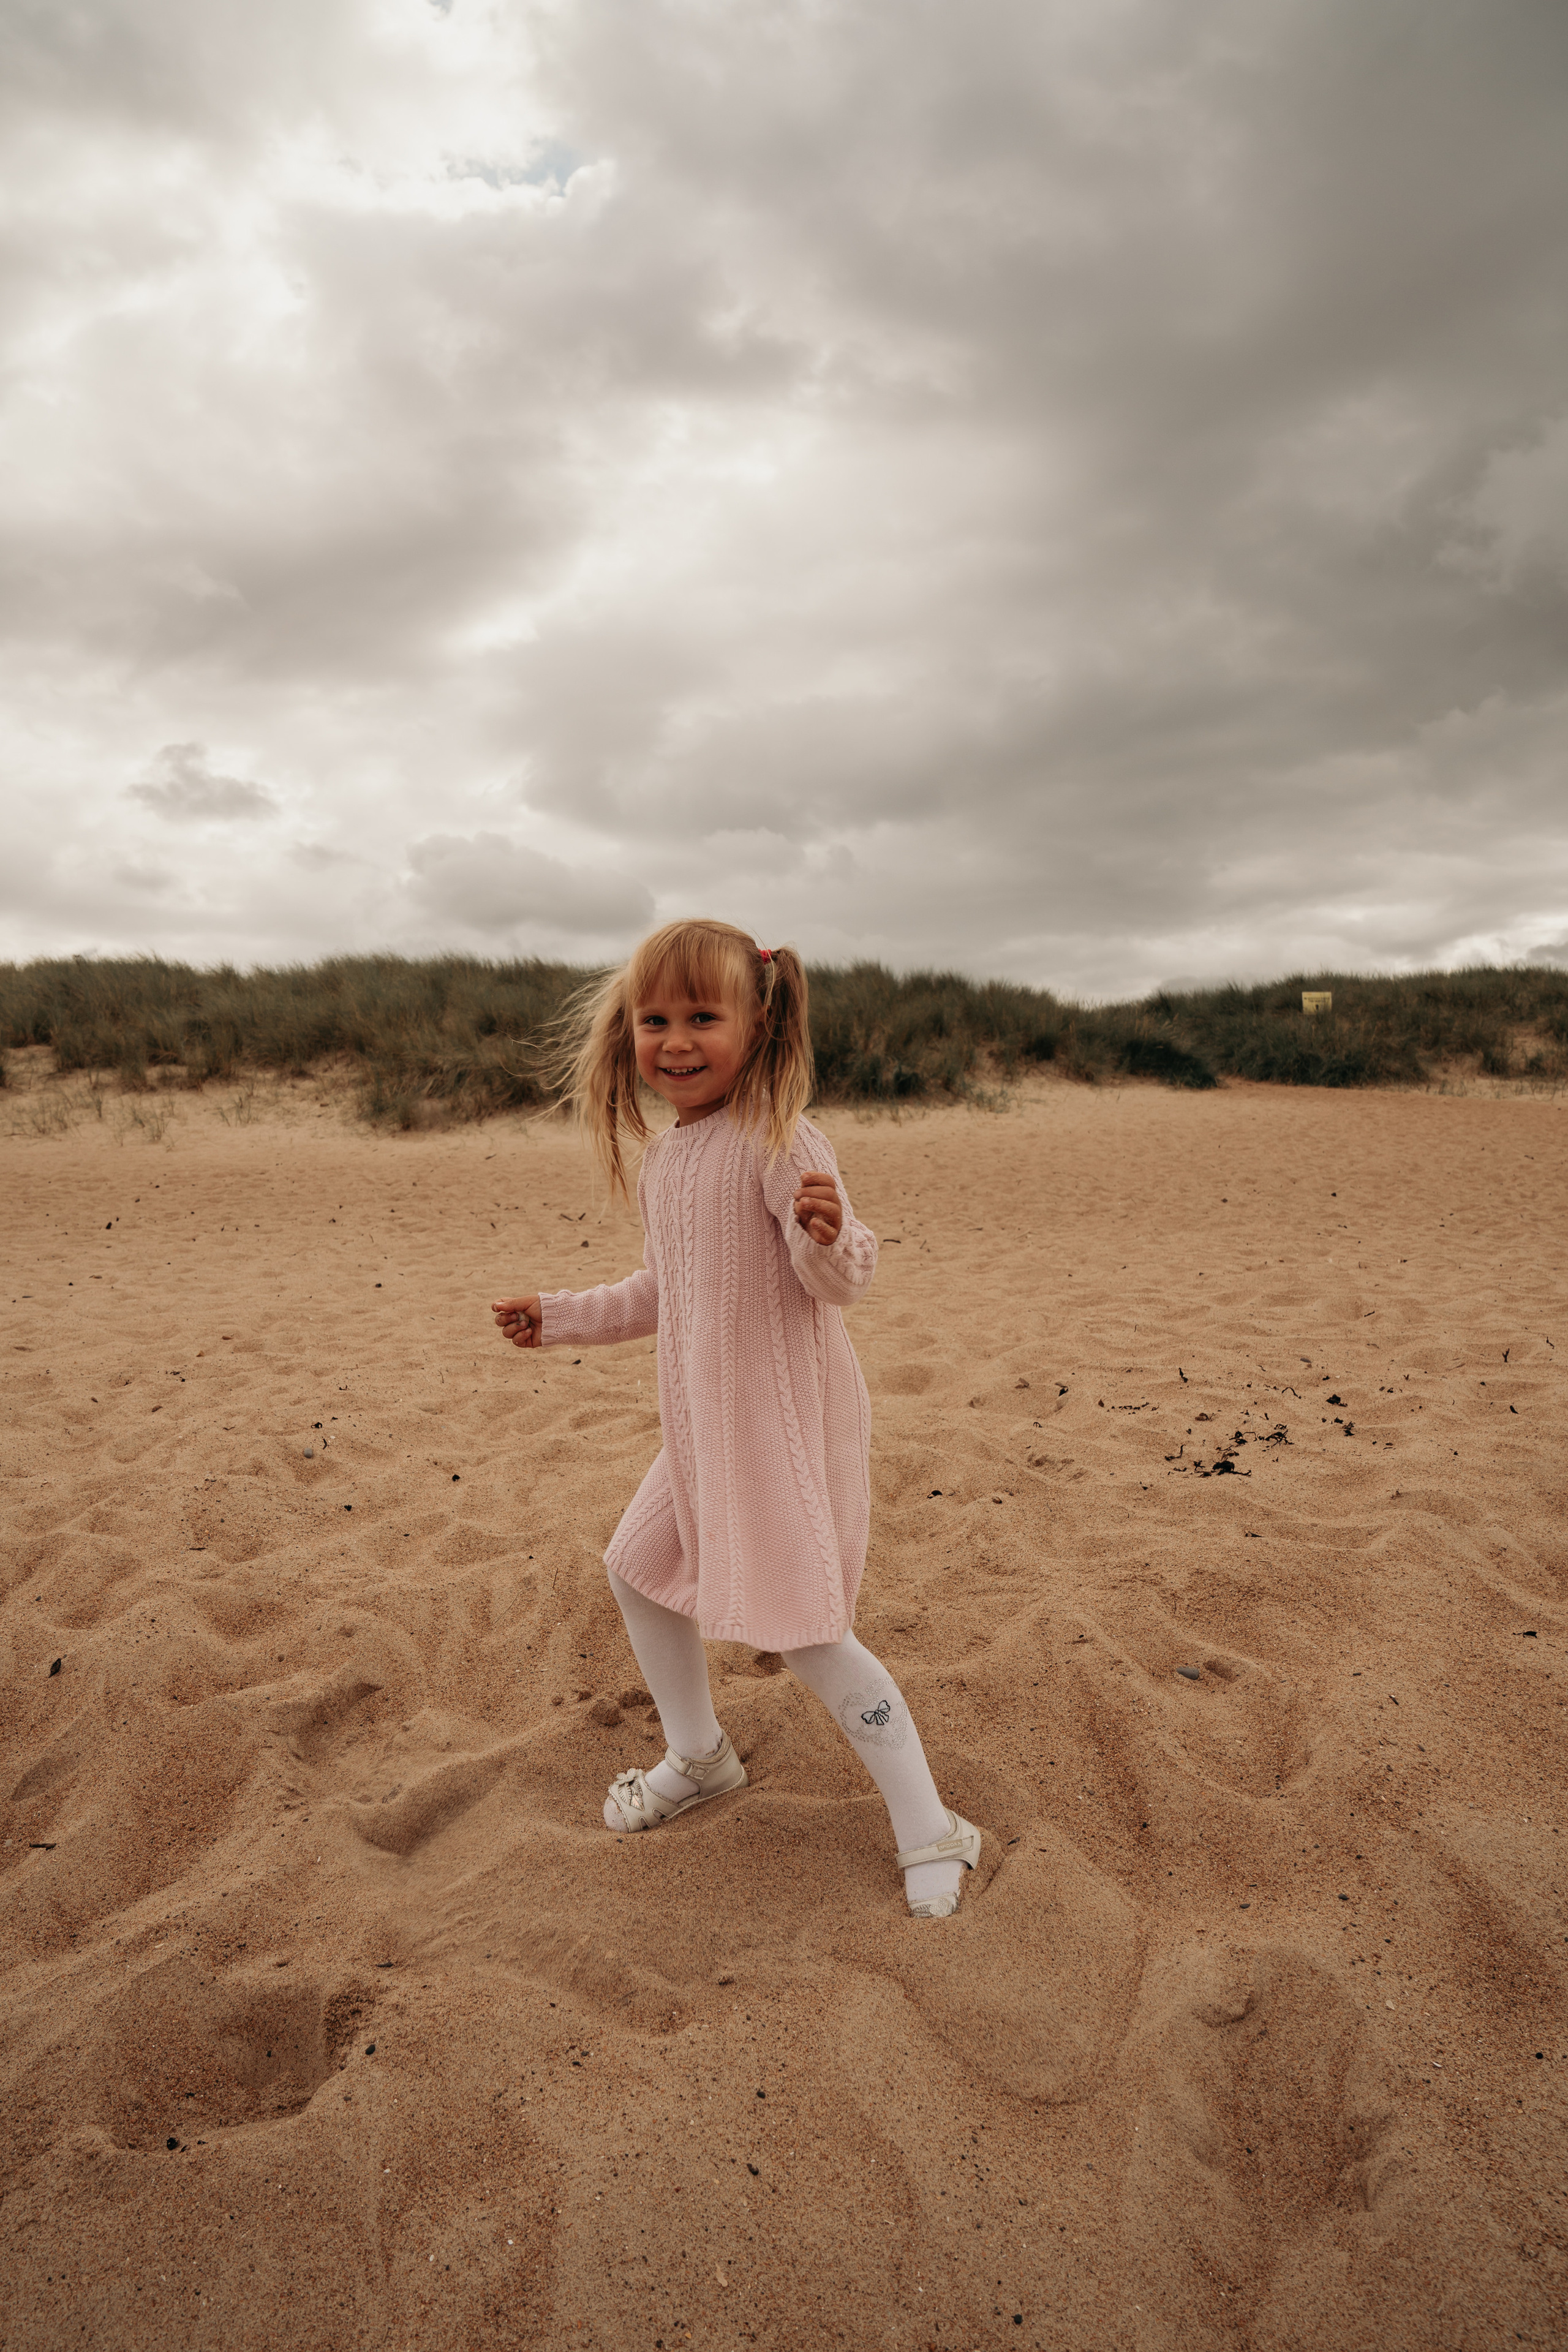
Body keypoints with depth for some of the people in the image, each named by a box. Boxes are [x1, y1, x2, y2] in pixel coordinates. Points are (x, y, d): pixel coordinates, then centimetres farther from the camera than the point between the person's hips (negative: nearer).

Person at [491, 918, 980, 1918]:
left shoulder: (779, 1140, -18)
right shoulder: (663, 1162, 8)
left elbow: (841, 1280, -23)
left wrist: (829, 1233, -44)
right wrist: (558, 1318, 24)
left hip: (789, 1423, -9)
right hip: (705, 1425, 9)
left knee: (806, 1630, -8)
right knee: (638, 1569, 20)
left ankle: (931, 1830, 10)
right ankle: (700, 1757, 42)